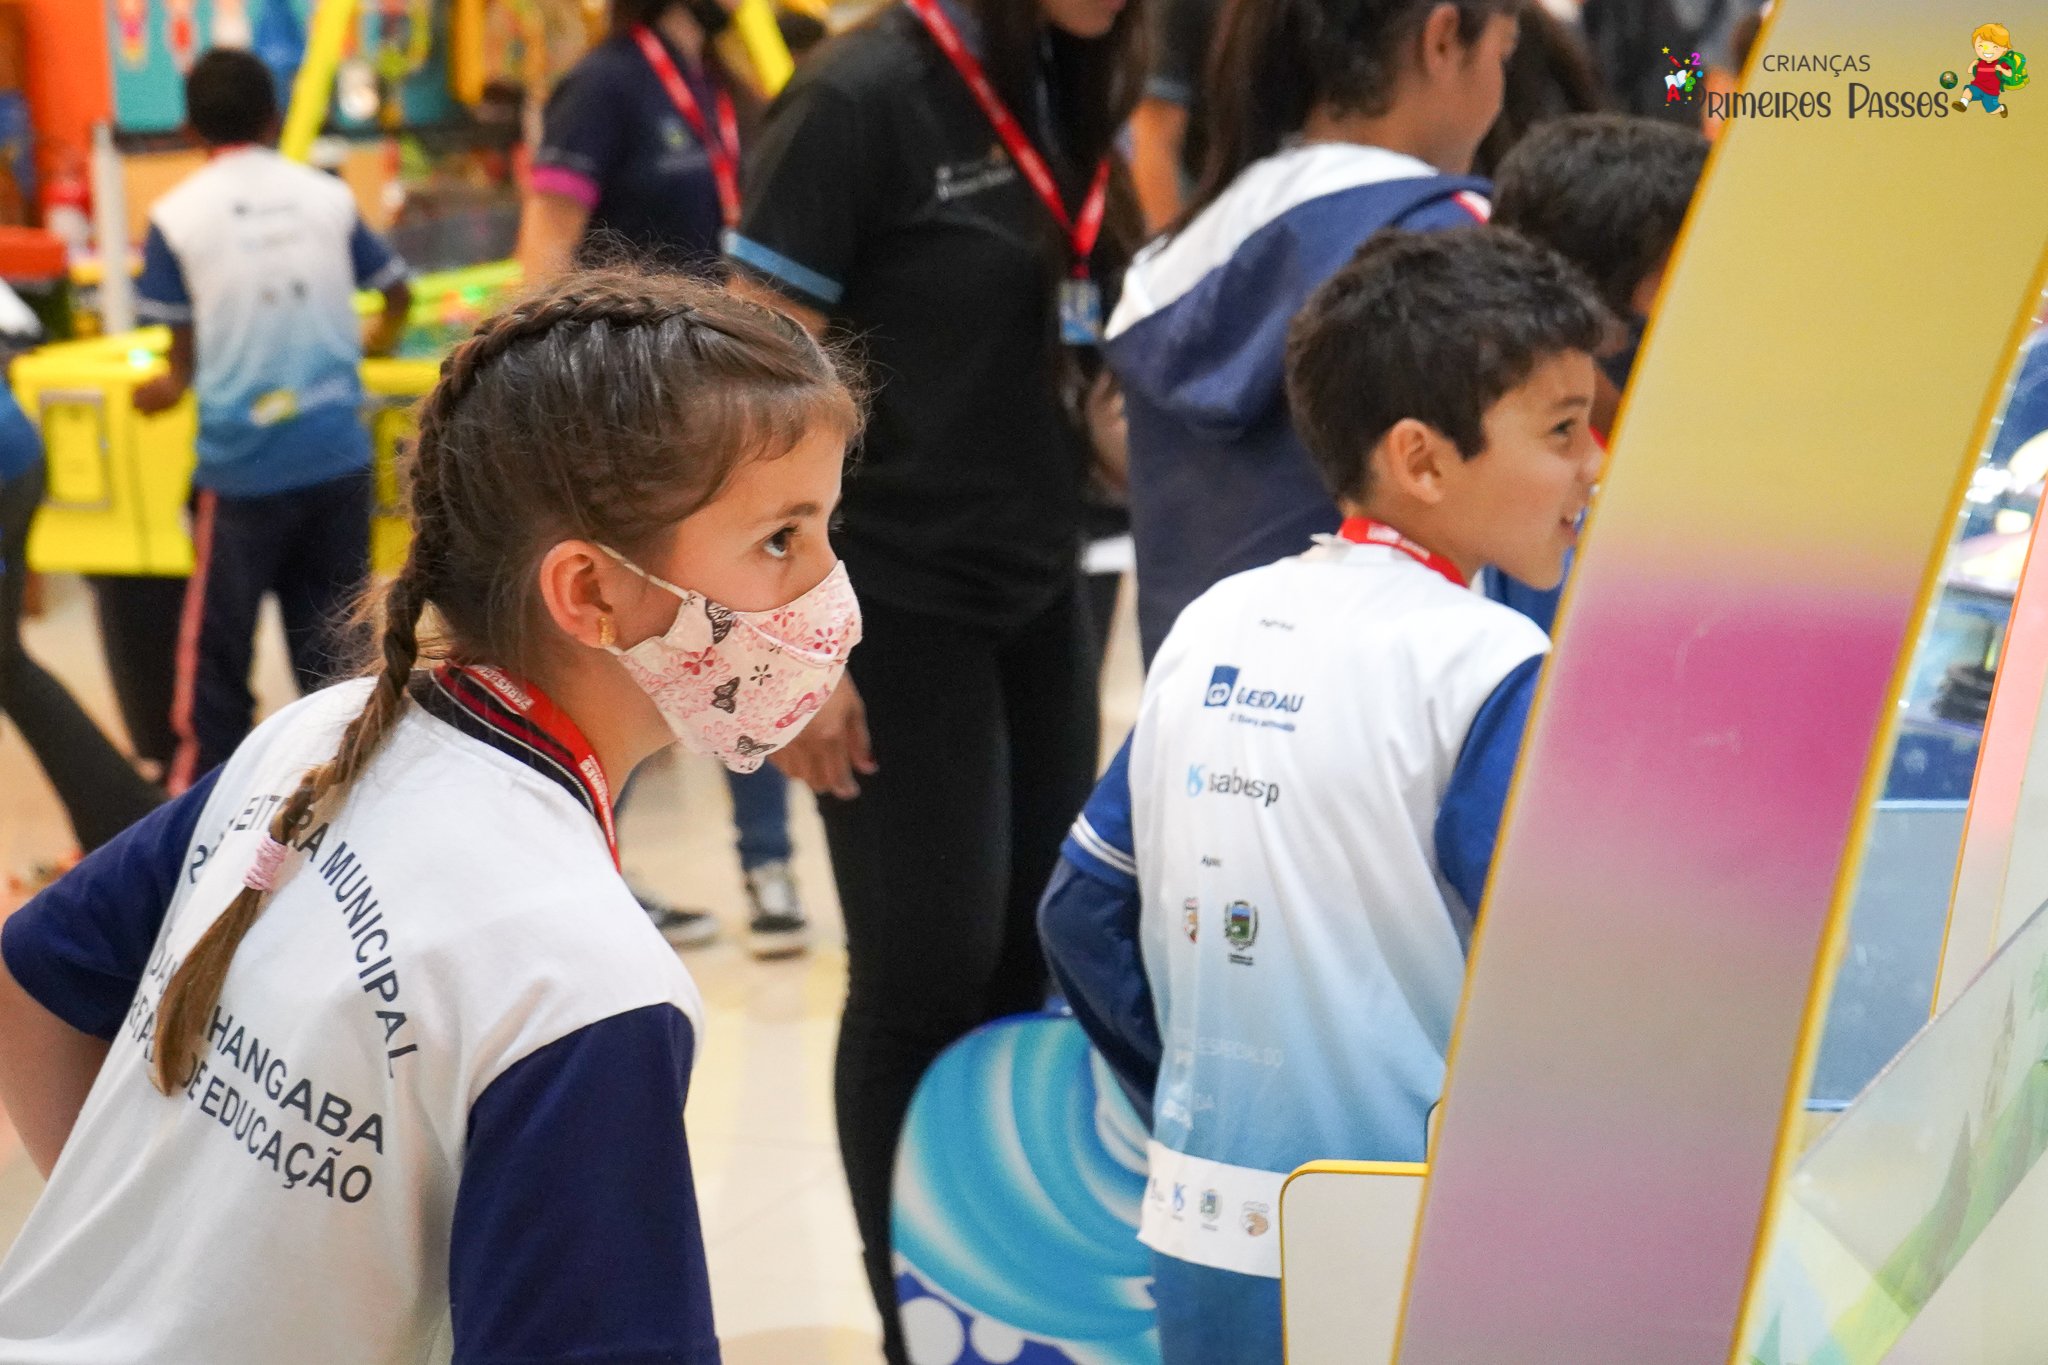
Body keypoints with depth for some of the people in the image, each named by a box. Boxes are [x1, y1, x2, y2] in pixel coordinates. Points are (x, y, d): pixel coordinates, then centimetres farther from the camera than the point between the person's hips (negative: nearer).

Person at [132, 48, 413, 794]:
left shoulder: (177, 216, -4)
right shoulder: (327, 196, 5)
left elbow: (184, 351, -3)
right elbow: (397, 293, 15)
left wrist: (168, 386, 18)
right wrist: (376, 340, 35)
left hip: (241, 462, -3)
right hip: (338, 452, 3)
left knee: (216, 643, 8)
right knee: (334, 634, 12)